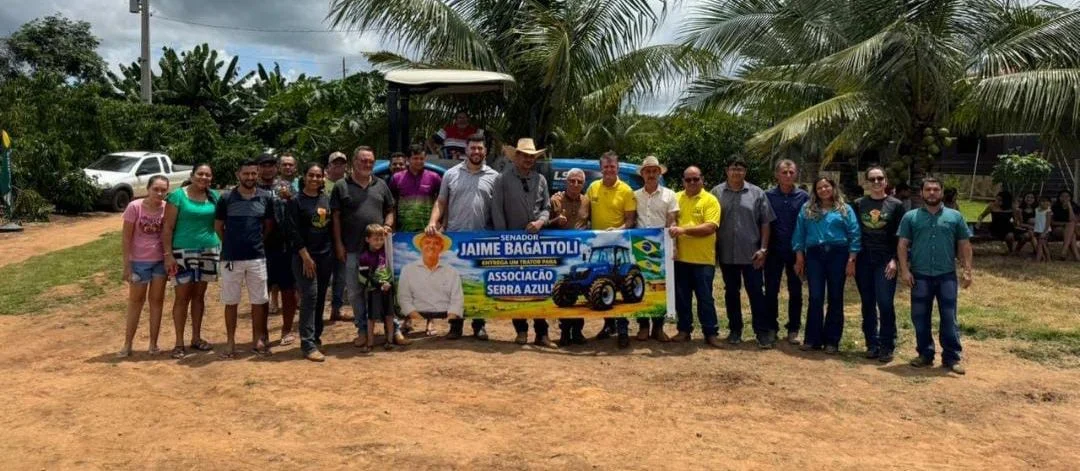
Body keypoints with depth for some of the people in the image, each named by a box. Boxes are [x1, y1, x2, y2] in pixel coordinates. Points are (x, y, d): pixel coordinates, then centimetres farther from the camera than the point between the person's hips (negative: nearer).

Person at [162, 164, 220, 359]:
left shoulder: (214, 196, 8)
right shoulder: (178, 195, -5)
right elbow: (168, 228, -7)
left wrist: (222, 248, 4)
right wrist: (168, 254, -13)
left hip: (208, 251, 4)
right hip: (183, 252, -4)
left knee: (199, 295, 12)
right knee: (182, 296, -1)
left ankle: (196, 338, 22)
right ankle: (179, 343, 6)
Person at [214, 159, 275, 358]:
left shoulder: (266, 198, 0)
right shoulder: (226, 199, -4)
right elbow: (218, 227, 5)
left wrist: (256, 242, 8)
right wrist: (233, 243, 8)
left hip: (257, 257, 1)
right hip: (231, 258, -1)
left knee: (259, 301, 8)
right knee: (231, 302, 7)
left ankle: (257, 339, 21)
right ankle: (231, 342, 17)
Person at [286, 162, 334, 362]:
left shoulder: (327, 199, 11)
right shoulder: (296, 201, -6)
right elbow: (292, 230, -11)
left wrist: (335, 250, 9)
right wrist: (305, 256, -16)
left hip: (326, 255, 6)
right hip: (305, 255, -5)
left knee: (320, 297, 10)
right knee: (310, 296, -11)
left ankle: (316, 336, 21)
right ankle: (308, 345, -9)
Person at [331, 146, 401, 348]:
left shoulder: (381, 185, 9)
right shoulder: (341, 186, 2)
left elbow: (390, 211, 16)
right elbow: (336, 217, 1)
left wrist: (387, 226, -4)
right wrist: (339, 244, -4)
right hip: (352, 249, -1)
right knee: (355, 291, 7)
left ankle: (394, 329, 12)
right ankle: (363, 330, 18)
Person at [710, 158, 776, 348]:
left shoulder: (757, 193, 2)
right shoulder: (717, 192, 3)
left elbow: (765, 223, 2)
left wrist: (763, 249, -5)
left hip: (751, 253, -1)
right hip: (726, 253, 1)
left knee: (756, 293, 1)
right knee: (731, 293, 11)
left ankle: (763, 332, 7)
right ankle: (735, 330, 21)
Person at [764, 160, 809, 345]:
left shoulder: (804, 196, 0)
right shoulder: (768, 195, 0)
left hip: (795, 251, 0)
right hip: (774, 251, 0)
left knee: (795, 291, 8)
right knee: (771, 290, 5)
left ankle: (793, 329, 17)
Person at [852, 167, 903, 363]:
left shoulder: (896, 205, 3)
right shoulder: (859, 204, 8)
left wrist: (895, 260, -9)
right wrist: (852, 257, 2)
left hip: (885, 260, -2)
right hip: (863, 259, 3)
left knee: (885, 303, -8)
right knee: (868, 304, 6)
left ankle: (887, 346, 1)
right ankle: (872, 344, 14)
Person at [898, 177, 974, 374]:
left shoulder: (955, 217, 7)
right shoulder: (911, 217, 4)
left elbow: (964, 245, 7)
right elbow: (902, 245, 2)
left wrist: (967, 270, -1)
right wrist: (904, 270, -7)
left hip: (947, 275, 0)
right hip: (920, 276, 0)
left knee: (949, 318, 2)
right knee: (920, 317, 7)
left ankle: (951, 357, 9)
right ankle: (925, 354, 18)